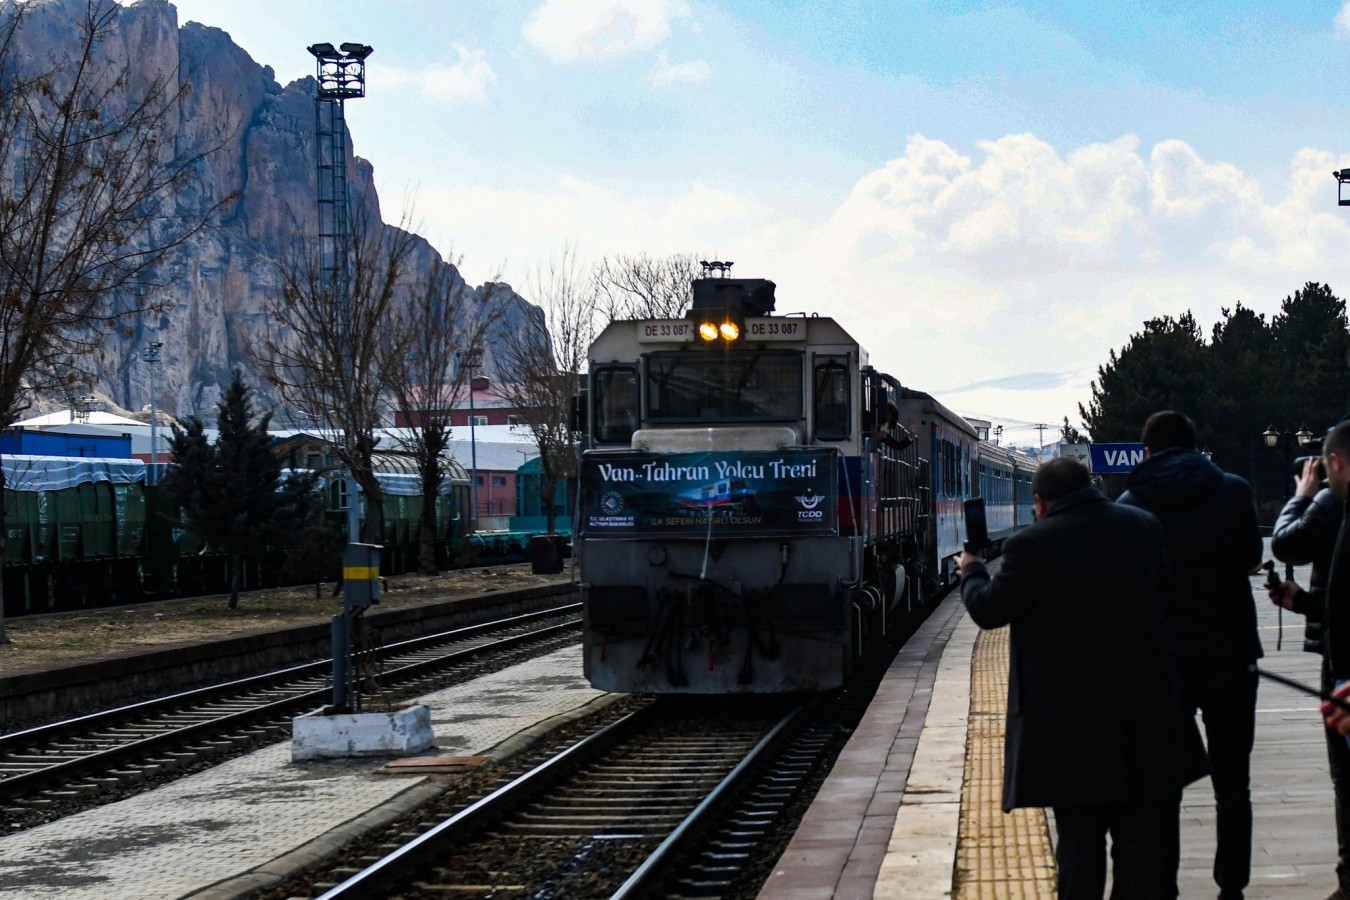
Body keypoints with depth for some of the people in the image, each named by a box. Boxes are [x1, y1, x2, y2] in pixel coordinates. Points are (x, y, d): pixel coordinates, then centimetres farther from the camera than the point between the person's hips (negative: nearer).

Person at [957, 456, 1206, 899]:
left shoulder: (1030, 546, -13)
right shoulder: (1143, 526, 2)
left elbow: (990, 610, -3)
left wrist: (971, 571, 16)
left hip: (1072, 718, -3)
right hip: (1142, 713, 4)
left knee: (1079, 835, 6)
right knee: (1141, 834, 10)